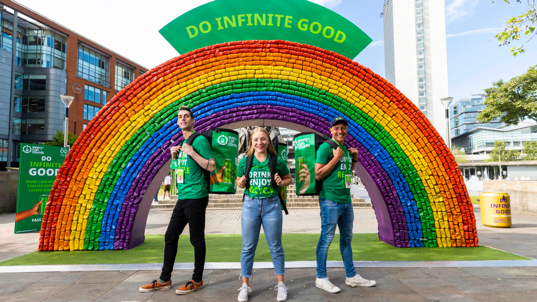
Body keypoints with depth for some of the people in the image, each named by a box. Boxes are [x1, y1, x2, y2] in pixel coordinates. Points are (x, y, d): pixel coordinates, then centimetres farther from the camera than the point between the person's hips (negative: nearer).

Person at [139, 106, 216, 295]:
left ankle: (197, 280, 17)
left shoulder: (200, 140, -9)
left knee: (197, 239, 2)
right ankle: (164, 280, 24)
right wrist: (174, 156, 7)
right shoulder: (182, 142, 16)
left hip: (196, 197, -9)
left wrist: (192, 152, -18)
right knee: (170, 236, 12)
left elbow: (212, 167, -15)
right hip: (183, 198, 9)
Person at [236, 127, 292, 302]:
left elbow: (289, 179, 10)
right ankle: (245, 286, 21)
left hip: (272, 204, -1)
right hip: (250, 204, 1)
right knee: (248, 247, 7)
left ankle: (281, 284, 24)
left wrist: (281, 182, -11)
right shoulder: (245, 161, 1)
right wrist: (240, 183, -11)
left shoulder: (277, 161, -1)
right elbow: (238, 182, 12)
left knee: (275, 246, 9)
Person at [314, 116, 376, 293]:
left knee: (347, 239, 16)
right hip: (330, 201, -8)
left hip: (346, 200, 8)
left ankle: (351, 276, 28)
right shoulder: (326, 147, -9)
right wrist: (336, 158, -15)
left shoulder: (346, 149, 14)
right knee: (326, 239, -1)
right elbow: (318, 174, -14)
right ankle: (321, 278, 12)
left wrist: (354, 159, 10)